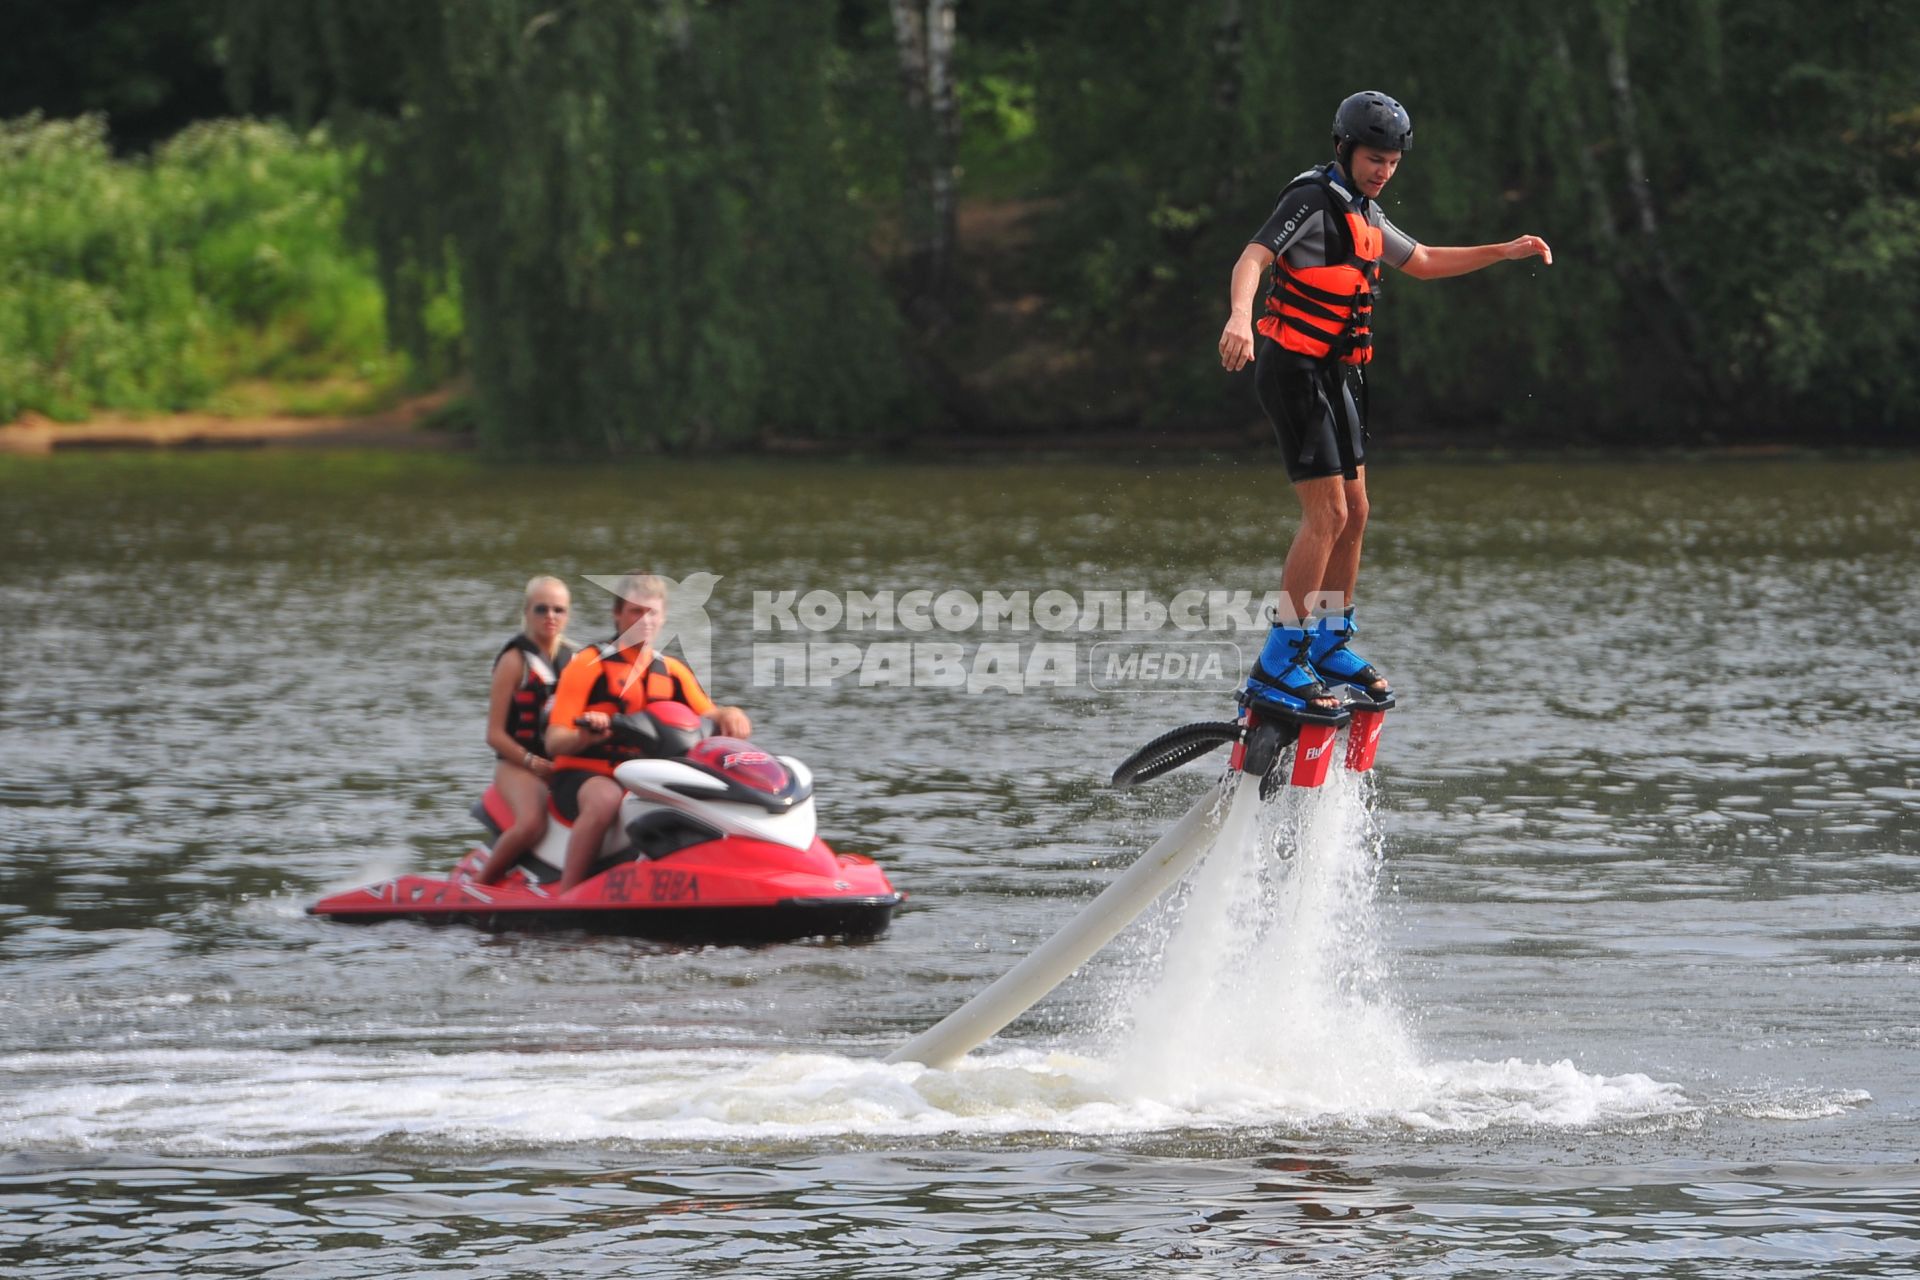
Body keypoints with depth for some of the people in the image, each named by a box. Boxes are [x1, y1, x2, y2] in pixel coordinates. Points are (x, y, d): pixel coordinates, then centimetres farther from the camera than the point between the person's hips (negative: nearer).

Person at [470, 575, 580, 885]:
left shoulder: (577, 658, 14)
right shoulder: (515, 660, -1)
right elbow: (495, 734, -4)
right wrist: (532, 762, -17)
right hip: (520, 766, -5)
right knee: (532, 823, -36)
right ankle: (477, 886, -18)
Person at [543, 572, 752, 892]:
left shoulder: (672, 671, 16)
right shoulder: (589, 665, -1)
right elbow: (554, 742, -8)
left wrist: (728, 716, -16)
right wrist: (584, 736, -31)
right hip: (582, 776, -5)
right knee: (605, 799, -39)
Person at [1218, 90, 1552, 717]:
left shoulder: (1363, 213, 15)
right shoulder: (1312, 200, -13)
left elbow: (1422, 262, 31)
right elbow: (1252, 259, -28)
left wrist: (1505, 252, 23)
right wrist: (1240, 317, -49)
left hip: (1338, 376, 9)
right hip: (1294, 368, -9)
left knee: (1354, 513, 14)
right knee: (1327, 515, -15)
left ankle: (1330, 644, 28)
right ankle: (1277, 666, -15)